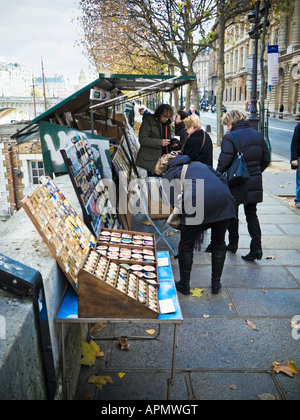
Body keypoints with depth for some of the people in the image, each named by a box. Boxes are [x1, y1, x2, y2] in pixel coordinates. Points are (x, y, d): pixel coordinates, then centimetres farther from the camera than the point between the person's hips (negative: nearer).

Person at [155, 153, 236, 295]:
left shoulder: (168, 177, 20)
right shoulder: (198, 164, 34)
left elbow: (175, 201, 5)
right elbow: (222, 178, 24)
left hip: (198, 203, -5)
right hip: (224, 201, 5)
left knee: (186, 246, 15)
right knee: (219, 244, 23)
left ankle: (184, 285, 27)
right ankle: (216, 284, 33)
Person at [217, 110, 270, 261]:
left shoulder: (230, 137, -13)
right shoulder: (258, 135, 6)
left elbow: (224, 161, -18)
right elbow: (266, 159, 10)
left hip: (236, 183, -5)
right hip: (254, 183, 5)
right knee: (252, 215, 13)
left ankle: (233, 244, 26)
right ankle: (256, 247, 5)